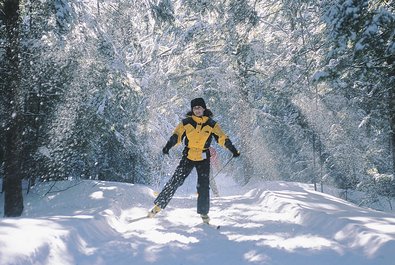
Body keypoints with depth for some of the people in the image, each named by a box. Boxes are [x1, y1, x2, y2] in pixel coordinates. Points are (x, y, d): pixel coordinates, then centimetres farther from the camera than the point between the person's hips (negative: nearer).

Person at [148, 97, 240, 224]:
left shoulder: (211, 124, 1)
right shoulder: (186, 122, -1)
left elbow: (222, 138, 1)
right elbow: (176, 136, -5)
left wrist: (233, 150, -6)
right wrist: (167, 146, -22)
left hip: (204, 159, 1)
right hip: (188, 157, 0)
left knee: (204, 187, -1)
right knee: (175, 181, -5)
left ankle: (204, 213, 13)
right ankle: (158, 205, 3)